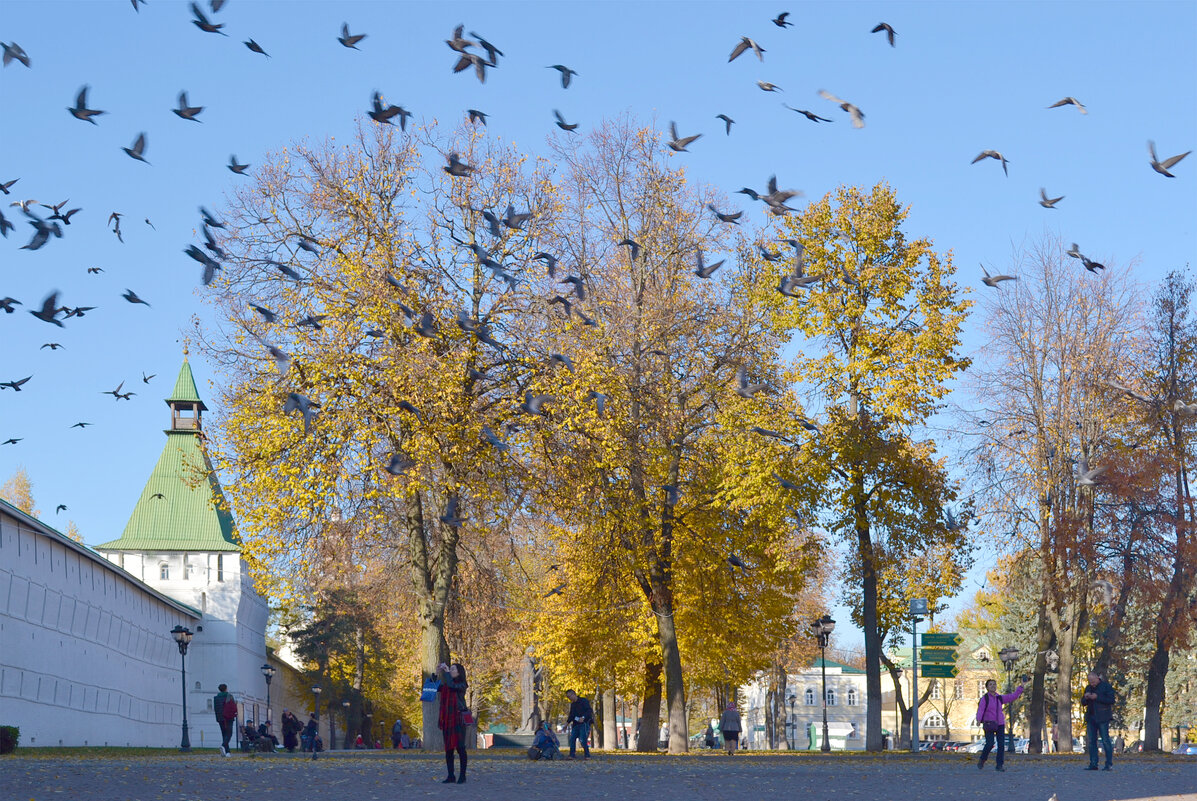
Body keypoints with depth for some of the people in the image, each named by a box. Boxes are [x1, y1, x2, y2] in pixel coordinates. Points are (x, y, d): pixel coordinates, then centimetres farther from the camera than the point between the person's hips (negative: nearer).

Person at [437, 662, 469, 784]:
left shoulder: (461, 685, -2)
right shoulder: (445, 685, 17)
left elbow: (452, 685, -19)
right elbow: (434, 689, 9)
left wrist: (447, 671, -8)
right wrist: (437, 674, 6)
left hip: (458, 719, -6)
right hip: (446, 720, 6)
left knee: (460, 747, -7)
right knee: (448, 748, 5)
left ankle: (462, 776, -4)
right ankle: (450, 776, 7)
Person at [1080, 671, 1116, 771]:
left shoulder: (1106, 686, -1)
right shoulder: (1088, 688, 17)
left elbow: (1111, 700, -11)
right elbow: (1083, 703, 20)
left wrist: (1097, 697, -17)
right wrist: (1085, 697, -3)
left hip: (1102, 718, -6)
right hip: (1091, 718, 6)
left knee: (1105, 740, -8)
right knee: (1091, 741, 3)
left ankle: (1109, 764, -5)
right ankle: (1093, 764, 5)